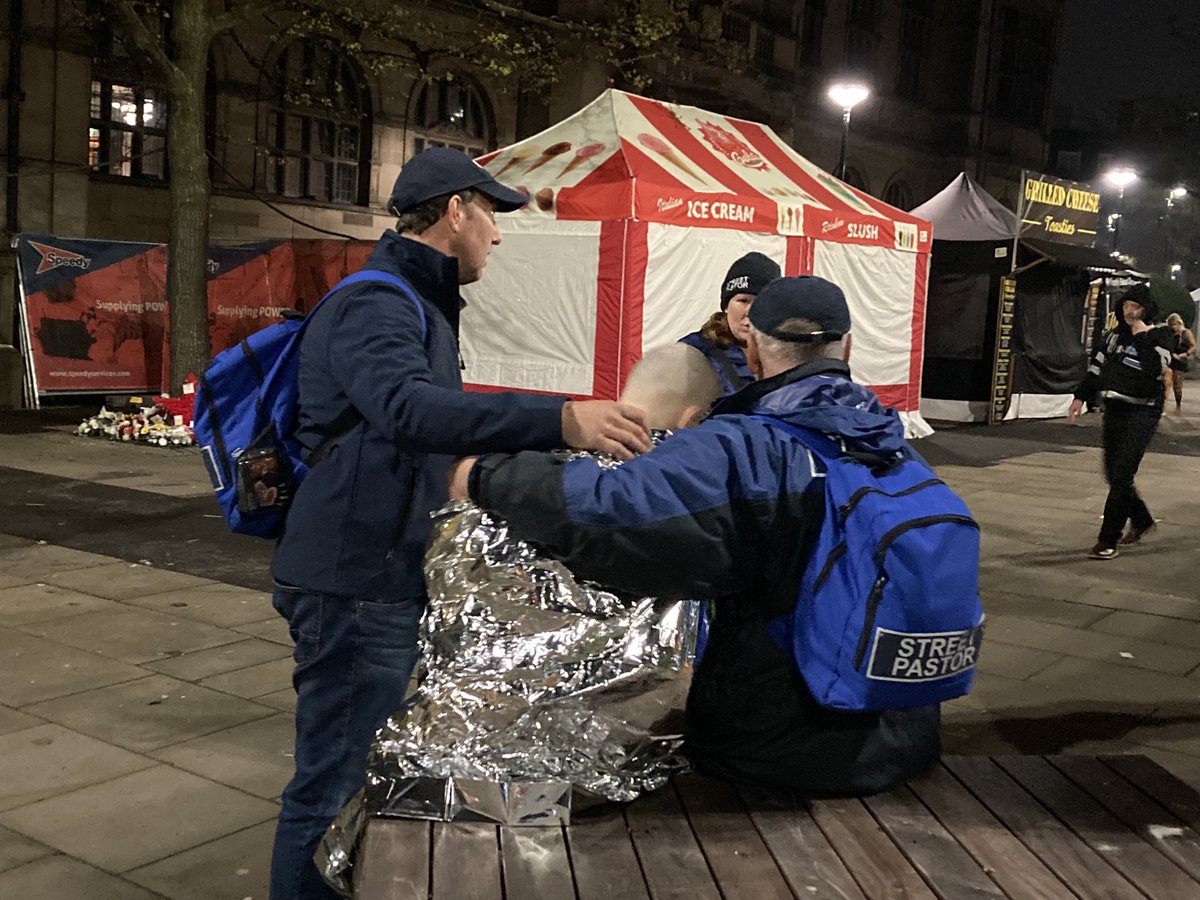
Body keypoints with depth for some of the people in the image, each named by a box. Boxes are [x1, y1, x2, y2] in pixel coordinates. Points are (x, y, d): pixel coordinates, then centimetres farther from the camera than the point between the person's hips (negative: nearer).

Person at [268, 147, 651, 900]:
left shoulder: (418, 303, 18)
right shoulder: (377, 306, -17)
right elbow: (408, 409, -38)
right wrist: (558, 419, -48)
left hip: (392, 577, 10)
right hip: (356, 582, -10)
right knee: (336, 786, -3)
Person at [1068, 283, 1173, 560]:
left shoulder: (1158, 335, -6)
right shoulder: (1114, 335, 11)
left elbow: (1156, 368, -23)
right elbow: (1096, 367, 18)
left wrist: (1141, 337, -19)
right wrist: (1080, 397, 14)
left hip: (1141, 413, -7)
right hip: (1114, 411, 7)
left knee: (1121, 476, -11)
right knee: (1113, 474, 13)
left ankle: (1108, 541, -8)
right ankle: (1141, 521, 36)